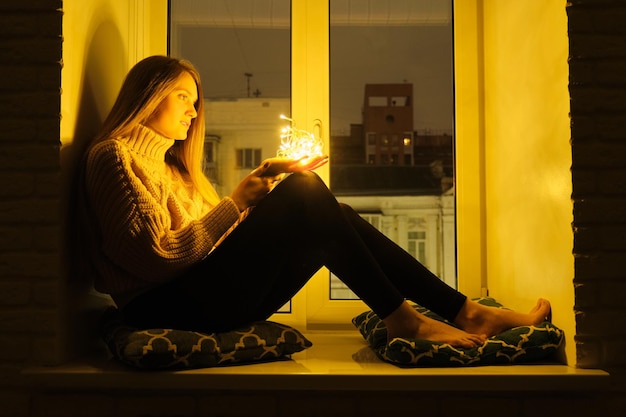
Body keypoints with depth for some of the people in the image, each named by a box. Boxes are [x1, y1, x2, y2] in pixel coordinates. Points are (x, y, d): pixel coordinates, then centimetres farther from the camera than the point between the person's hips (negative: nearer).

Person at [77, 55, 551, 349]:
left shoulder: (171, 163, 26)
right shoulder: (115, 156, -3)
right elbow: (157, 257, -15)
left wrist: (263, 181, 7)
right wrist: (236, 203, -9)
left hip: (212, 294, 9)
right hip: (171, 306, -8)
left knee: (331, 217, -5)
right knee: (303, 191, -18)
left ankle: (465, 311, -9)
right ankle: (400, 318, -14)